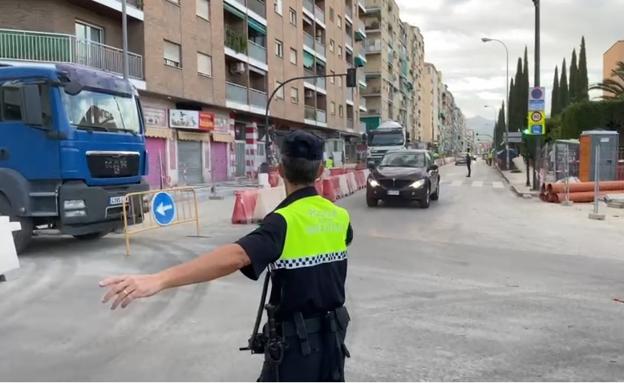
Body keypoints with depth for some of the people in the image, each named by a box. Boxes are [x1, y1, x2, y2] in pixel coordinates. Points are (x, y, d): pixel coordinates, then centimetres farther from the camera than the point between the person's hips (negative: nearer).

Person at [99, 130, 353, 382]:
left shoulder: (284, 221, -22)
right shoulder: (340, 217, -1)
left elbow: (235, 256, -39)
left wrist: (159, 280, -49)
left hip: (295, 341, -6)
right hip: (333, 334, 6)